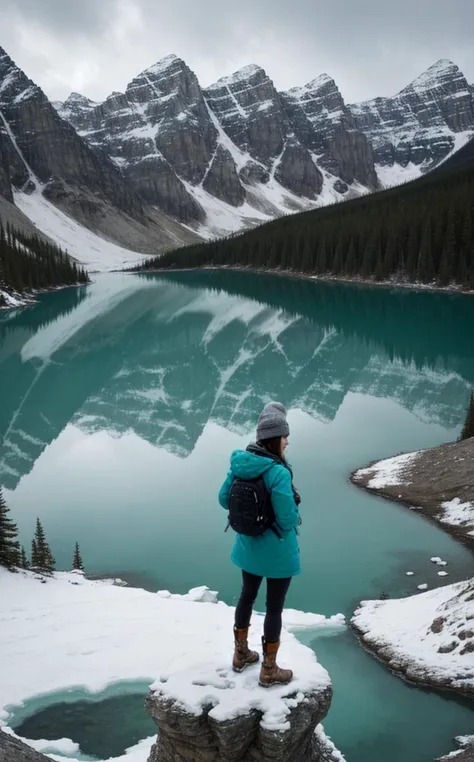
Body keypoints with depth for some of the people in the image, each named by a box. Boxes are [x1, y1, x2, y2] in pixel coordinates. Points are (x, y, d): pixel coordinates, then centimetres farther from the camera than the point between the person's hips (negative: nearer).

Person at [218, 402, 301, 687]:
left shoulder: (239, 462, -9)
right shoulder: (278, 472, -30)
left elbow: (224, 500, 1)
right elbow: (288, 519, -26)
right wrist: (295, 513, -5)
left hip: (248, 547, 7)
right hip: (277, 552, -6)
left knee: (247, 596, 25)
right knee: (275, 607, 11)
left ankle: (241, 654, 43)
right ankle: (269, 670, 28)